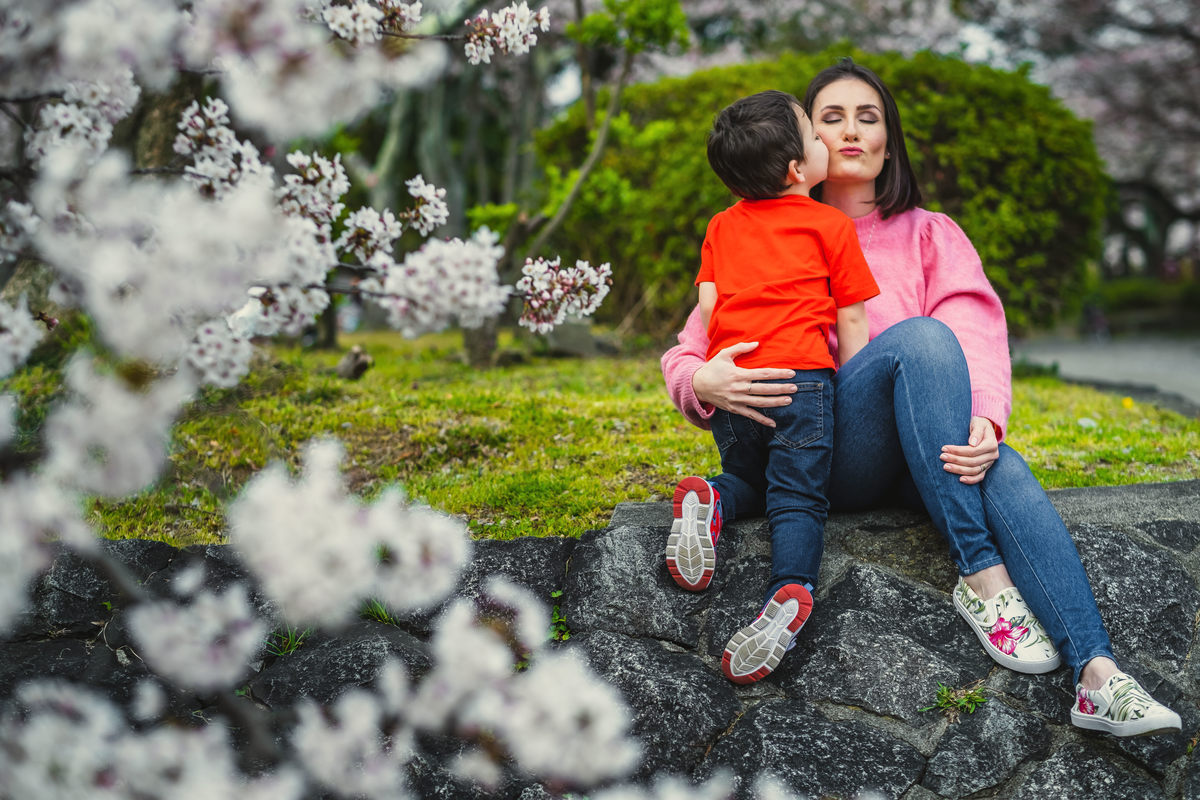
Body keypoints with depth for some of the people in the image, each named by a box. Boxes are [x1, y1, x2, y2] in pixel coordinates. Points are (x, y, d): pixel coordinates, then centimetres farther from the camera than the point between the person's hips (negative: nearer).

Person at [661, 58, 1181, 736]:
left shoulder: (932, 235, 17)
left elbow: (979, 330, -2)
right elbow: (686, 355, 7)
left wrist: (987, 419, -25)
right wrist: (704, 383, -21)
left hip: (925, 450, 2)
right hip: (817, 448, -2)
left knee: (1005, 474, -32)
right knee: (921, 335, -30)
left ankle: (1098, 677, -45)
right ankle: (982, 575, -35)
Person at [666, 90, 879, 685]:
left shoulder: (722, 226, 17)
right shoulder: (831, 225, 6)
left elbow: (708, 304, 10)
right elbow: (850, 320, 5)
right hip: (801, 375, -4)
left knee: (748, 477, 22)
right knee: (797, 496, -3)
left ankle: (708, 498, -9)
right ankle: (791, 591, -26)